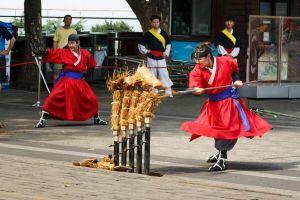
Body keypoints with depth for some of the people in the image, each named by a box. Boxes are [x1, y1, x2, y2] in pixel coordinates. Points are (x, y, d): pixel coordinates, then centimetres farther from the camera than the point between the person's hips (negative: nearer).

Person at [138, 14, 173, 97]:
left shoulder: (163, 33, 6)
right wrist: (145, 51, -1)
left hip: (161, 58, 1)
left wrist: (166, 52, 8)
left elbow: (168, 44, 19)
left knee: (164, 74, -6)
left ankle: (168, 92, -6)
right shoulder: (148, 34, 0)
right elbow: (140, 44, 9)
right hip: (151, 58, -1)